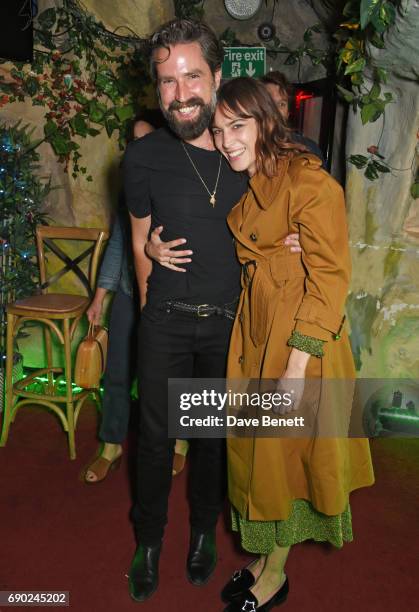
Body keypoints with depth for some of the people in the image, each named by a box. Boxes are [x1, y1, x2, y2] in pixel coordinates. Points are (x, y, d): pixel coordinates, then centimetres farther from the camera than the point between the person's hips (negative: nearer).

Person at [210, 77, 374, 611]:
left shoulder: (309, 181, -16)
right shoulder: (246, 185, 10)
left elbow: (330, 277, -18)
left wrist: (298, 364, -20)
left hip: (301, 338, -8)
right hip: (252, 330, 8)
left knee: (286, 453, 7)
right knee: (255, 449, 17)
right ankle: (262, 558, 39)